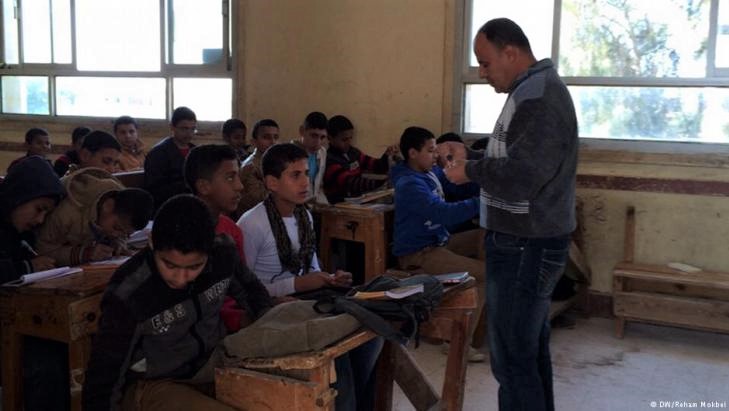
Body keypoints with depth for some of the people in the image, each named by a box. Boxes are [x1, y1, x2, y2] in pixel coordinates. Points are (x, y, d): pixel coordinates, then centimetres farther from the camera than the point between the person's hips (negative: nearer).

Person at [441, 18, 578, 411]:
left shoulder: (538, 98, -19)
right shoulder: (534, 91, 14)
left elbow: (519, 178, -27)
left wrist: (470, 170, -11)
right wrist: (468, 155, 11)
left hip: (524, 248, -11)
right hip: (529, 243, 11)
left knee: (512, 360, -5)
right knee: (531, 351, 18)